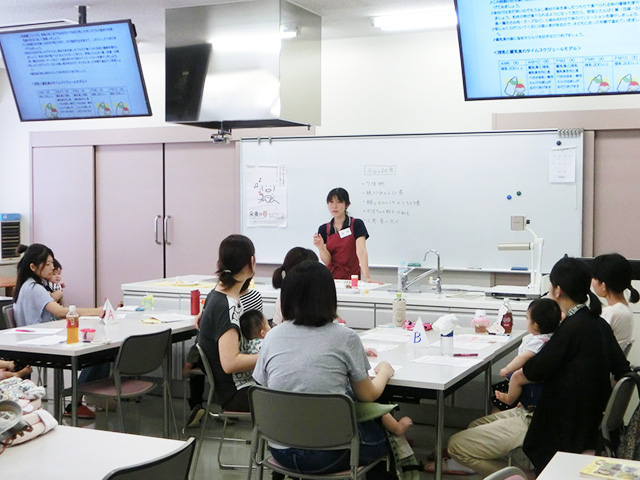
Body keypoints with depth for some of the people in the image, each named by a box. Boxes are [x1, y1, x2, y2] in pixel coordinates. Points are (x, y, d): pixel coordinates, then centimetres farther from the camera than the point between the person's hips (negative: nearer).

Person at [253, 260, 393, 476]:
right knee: (380, 433, 27)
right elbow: (367, 395, 1)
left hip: (281, 452, 5)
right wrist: (384, 372, 23)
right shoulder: (345, 338, -11)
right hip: (328, 454, -4)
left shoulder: (272, 337, -2)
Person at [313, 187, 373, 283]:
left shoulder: (356, 225, -3)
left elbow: (361, 252, -15)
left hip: (352, 277, -2)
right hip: (331, 277, 3)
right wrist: (320, 247, -20)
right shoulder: (323, 229, 6)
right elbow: (327, 260, 0)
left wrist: (366, 277, -27)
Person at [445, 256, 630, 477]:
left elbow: (534, 371, -20)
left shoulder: (573, 327, -23)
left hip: (555, 429, -10)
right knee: (475, 426, 21)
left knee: (456, 445, -9)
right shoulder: (598, 323, 4)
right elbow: (622, 368, 15)